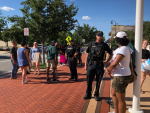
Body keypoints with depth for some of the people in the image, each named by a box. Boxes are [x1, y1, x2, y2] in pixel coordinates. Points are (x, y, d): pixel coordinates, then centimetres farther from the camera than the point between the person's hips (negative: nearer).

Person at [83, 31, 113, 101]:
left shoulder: (104, 45, 3)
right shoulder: (91, 44, 6)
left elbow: (111, 54, 10)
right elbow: (87, 54, 9)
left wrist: (106, 62, 1)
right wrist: (85, 64, 4)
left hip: (100, 65, -1)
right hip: (91, 64, 1)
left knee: (98, 81, 6)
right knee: (89, 80, 4)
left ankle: (96, 95, 20)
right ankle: (88, 94, 19)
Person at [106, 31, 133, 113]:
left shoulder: (122, 49, -21)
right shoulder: (126, 48, 10)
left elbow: (114, 63, -28)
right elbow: (115, 61, 14)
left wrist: (109, 70, -9)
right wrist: (109, 68, 2)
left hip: (121, 76, -11)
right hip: (123, 75, 11)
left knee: (120, 100, 2)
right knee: (113, 93, 24)